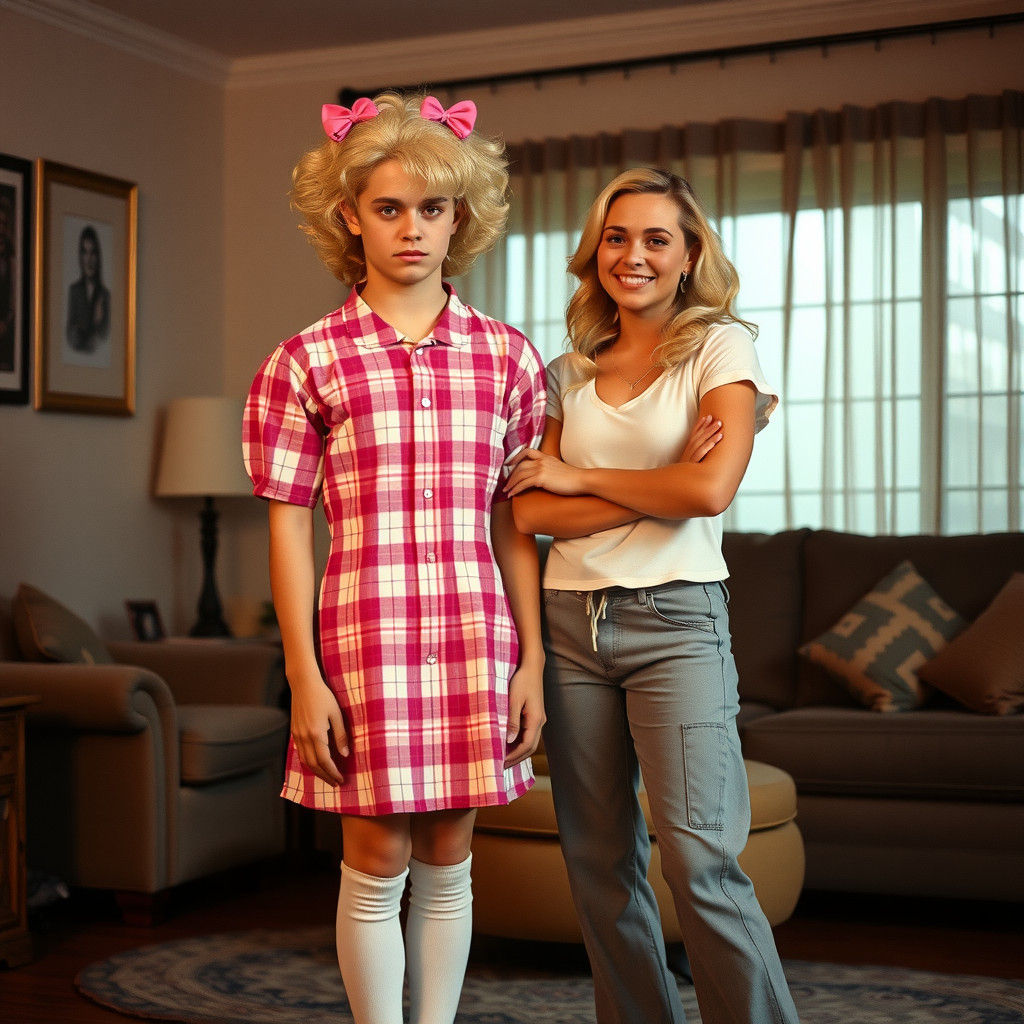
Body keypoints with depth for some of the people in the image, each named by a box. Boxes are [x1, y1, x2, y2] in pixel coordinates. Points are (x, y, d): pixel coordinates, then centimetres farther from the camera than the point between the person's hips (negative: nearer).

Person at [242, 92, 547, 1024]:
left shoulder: (506, 356, 7)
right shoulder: (306, 362, 0)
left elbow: (512, 524, 8)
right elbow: (288, 526, -1)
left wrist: (531, 661, 4)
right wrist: (304, 678, -6)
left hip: (477, 634, 2)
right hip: (367, 635, -2)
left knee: (447, 861, 11)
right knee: (377, 864, 4)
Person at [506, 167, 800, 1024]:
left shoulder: (721, 346, 1)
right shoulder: (568, 373, 13)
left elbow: (710, 489, -14)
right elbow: (531, 513, 2)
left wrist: (582, 477, -2)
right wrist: (653, 492, -9)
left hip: (676, 621, -4)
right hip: (571, 623, 5)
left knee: (699, 860, -12)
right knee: (600, 860, 8)